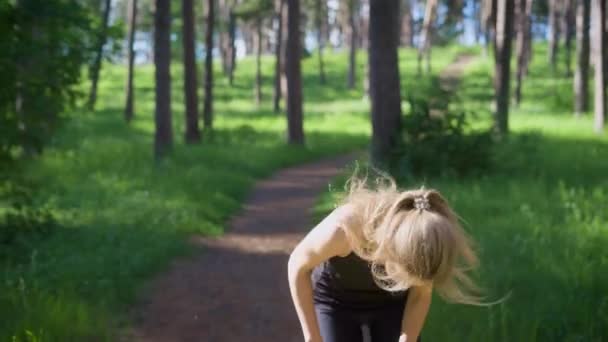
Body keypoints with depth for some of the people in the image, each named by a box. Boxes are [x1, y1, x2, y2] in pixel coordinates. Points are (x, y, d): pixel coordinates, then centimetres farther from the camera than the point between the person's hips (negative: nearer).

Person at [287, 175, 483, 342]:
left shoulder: (426, 241, -31)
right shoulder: (345, 228, -40)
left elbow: (421, 295, -10)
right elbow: (298, 266, -22)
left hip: (392, 300, 2)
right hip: (336, 300, -2)